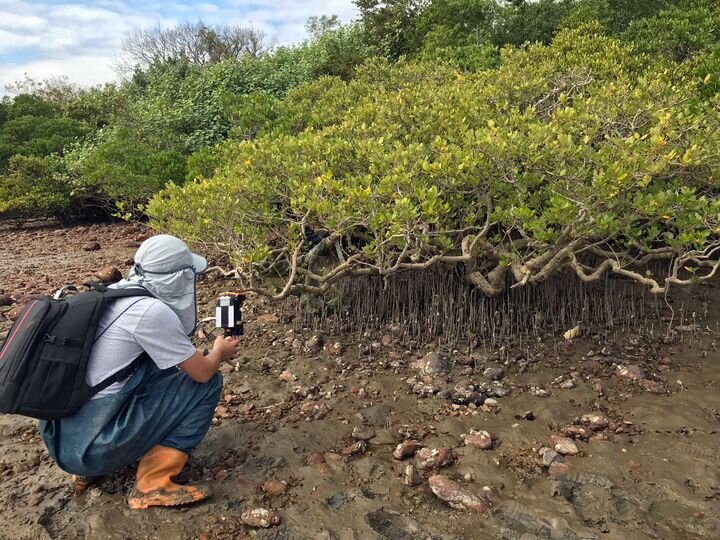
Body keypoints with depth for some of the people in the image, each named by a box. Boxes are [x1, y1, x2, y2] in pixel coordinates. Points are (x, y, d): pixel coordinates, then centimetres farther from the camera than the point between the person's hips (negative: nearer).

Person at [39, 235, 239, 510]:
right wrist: (219, 352, 12)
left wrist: (203, 353, 20)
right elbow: (203, 372, -8)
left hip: (59, 438, 8)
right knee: (207, 384, -4)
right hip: (89, 446, -8)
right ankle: (153, 485, -1)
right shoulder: (152, 311, -19)